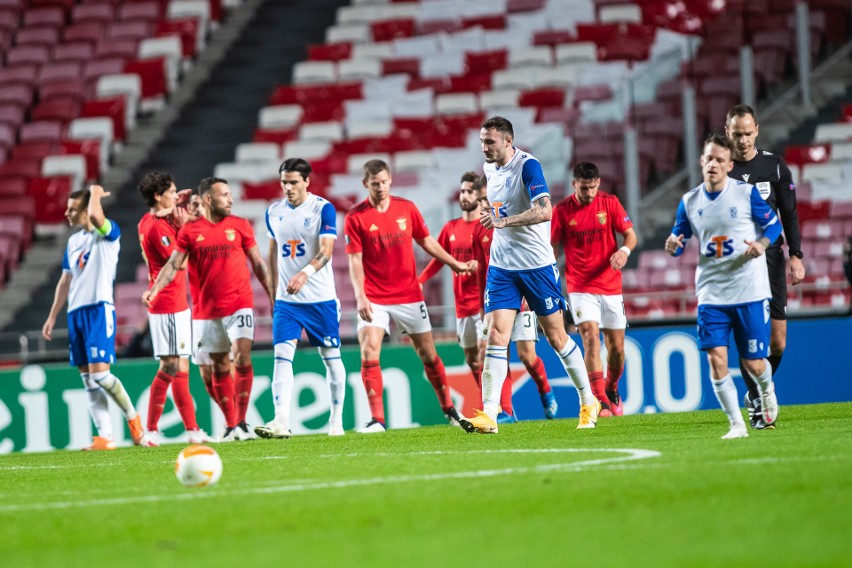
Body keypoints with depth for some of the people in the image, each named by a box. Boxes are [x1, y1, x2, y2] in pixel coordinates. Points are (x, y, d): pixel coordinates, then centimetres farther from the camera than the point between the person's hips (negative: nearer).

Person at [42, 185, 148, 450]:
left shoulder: (109, 232, -4)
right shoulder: (73, 241, 17)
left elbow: (94, 215, -28)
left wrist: (95, 193, -9)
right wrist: (52, 316, 18)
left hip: (99, 308, -7)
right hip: (76, 312, 7)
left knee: (99, 373, -16)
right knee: (88, 380, 2)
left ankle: (132, 417, 4)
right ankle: (105, 437, 2)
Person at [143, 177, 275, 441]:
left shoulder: (240, 225, 4)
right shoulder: (190, 231, 2)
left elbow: (258, 263, 9)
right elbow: (173, 265, -2)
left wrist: (272, 294, 6)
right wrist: (154, 289, -18)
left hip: (240, 303, -1)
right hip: (208, 308, 1)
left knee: (242, 357, -14)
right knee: (220, 366, 6)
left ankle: (242, 423, -10)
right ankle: (230, 425, 15)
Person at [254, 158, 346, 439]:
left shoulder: (323, 208, -9)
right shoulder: (274, 212, 6)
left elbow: (326, 250, -20)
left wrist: (305, 273, -38)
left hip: (321, 298, -3)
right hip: (286, 300, 3)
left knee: (331, 358, 5)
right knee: (282, 356, -11)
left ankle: (336, 420, 18)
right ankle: (281, 421, -19)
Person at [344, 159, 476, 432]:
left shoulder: (407, 208, 2)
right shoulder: (355, 217, -7)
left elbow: (426, 241, 14)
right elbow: (355, 260, -8)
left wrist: (455, 264, 13)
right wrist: (360, 296, -18)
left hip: (409, 294, 2)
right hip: (374, 298, -2)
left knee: (428, 353, 8)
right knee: (368, 353, -16)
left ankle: (449, 409, 24)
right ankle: (377, 419, -13)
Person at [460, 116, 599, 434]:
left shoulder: (527, 166, -14)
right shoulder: (490, 169, 7)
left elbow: (545, 210, -27)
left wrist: (505, 221, -33)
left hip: (537, 265, -5)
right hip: (501, 267, 5)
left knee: (556, 337, 4)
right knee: (496, 335, -8)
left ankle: (589, 403, 21)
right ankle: (488, 415, -13)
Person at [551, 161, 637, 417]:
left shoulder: (610, 203, -1)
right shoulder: (562, 211, -4)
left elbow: (630, 234, 1)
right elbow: (552, 249, 3)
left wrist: (624, 250, -21)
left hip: (611, 286, 2)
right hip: (580, 288, -2)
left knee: (616, 346, 6)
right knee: (591, 338, -19)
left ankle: (612, 390, 34)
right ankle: (601, 402, -22)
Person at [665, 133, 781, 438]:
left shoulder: (747, 193, -6)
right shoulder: (690, 202, 4)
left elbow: (773, 224, 3)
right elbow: (679, 238, 14)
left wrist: (761, 244, -18)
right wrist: (673, 246, -10)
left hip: (749, 291, -2)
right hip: (711, 295, 2)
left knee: (753, 363, 1)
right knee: (716, 358, -11)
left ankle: (767, 391, 37)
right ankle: (737, 424, 0)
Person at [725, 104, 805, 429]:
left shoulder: (774, 165, 6)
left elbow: (789, 214, 8)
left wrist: (796, 256, 1)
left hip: (770, 259, 1)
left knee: (777, 340, -2)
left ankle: (758, 391, 21)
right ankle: (756, 402, -2)